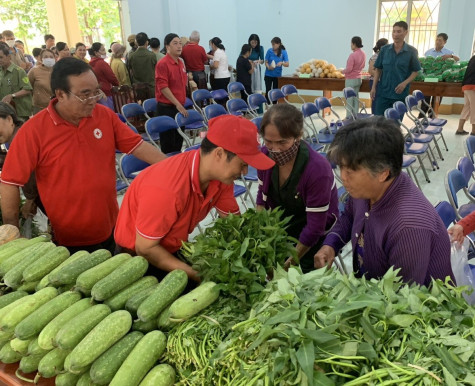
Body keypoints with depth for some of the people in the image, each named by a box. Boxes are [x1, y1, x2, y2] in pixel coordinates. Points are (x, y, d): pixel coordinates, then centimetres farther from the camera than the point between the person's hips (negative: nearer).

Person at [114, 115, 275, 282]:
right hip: (138, 257, -5)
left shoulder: (221, 174, -16)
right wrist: (198, 275, -24)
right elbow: (145, 248, -25)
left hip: (175, 249, 6)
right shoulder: (167, 189, -36)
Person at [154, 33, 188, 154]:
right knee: (168, 143, 1)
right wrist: (177, 104, -20)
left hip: (180, 106, 8)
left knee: (179, 140, 15)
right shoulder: (162, 64, -13)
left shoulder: (181, 62, 10)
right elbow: (163, 87, -18)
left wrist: (182, 104, 15)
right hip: (166, 108, -7)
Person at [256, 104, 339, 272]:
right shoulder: (265, 156, -16)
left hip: (313, 238, -4)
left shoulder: (317, 169, -31)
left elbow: (315, 228, -24)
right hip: (280, 229, 4)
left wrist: (288, 265, -18)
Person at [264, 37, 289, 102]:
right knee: (268, 91, -3)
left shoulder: (283, 52, -6)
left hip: (277, 75, 1)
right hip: (268, 74, -1)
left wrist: (282, 63, -30)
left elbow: (287, 64, -9)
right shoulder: (269, 51, -6)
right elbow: (266, 62, -1)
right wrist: (268, 67, -22)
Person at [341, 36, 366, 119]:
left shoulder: (352, 55, -21)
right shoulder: (363, 54, 4)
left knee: (349, 98, 0)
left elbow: (349, 69, -21)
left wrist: (342, 71, -3)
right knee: (356, 97, 14)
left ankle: (349, 117, 5)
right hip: (358, 78, 8)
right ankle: (355, 115, 19)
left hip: (351, 79, -8)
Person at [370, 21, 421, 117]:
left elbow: (415, 71, 3)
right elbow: (378, 69, 8)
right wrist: (373, 87, 0)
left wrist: (405, 83, -14)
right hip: (383, 92, 1)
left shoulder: (412, 51, -1)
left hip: (400, 93, -1)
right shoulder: (384, 49, 4)